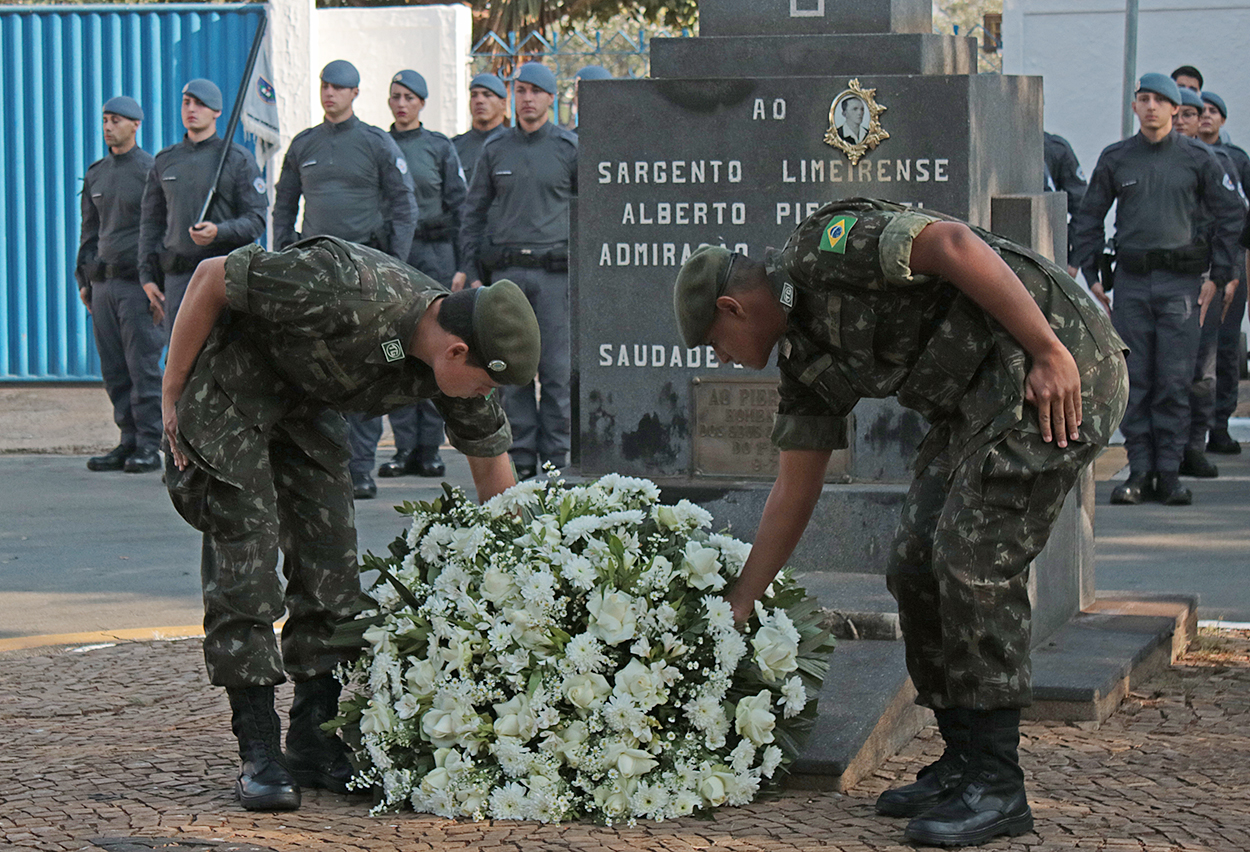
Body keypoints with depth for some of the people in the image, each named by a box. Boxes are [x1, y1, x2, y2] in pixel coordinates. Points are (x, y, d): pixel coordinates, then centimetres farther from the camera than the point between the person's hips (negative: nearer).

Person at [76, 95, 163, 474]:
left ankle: (149, 446, -5)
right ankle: (129, 442, 10)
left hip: (138, 283, -7)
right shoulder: (96, 174, 16)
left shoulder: (151, 170, -5)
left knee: (143, 365, -8)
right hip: (103, 283, 7)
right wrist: (83, 280, 17)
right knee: (114, 369, 5)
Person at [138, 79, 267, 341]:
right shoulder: (165, 161, 16)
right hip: (177, 277, 4)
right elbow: (151, 222, 19)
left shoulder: (238, 159, 3)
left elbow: (256, 220, -2)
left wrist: (219, 232, -20)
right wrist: (147, 275, 10)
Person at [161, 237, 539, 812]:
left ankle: (315, 741, 8)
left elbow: (492, 466, 1)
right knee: (244, 552, -13)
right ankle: (259, 753, -10)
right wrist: (172, 394, -18)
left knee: (331, 556, 0)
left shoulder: (458, 358, -14)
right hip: (227, 384, -7)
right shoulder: (349, 294, -37)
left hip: (305, 401, 7)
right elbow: (211, 277, -27)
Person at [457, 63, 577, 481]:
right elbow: (474, 211, 15)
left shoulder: (570, 148, 3)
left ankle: (554, 457, 2)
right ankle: (521, 457, 7)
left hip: (555, 269, -2)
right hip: (506, 269, 2)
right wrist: (469, 269, 7)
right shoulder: (495, 149, 11)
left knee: (557, 368, -3)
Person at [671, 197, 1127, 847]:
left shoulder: (822, 248, -11)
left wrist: (1050, 352, -24)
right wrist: (733, 611, 27)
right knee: (915, 565, 6)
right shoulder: (806, 358, 17)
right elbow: (794, 493, 23)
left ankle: (996, 787, -7)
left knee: (973, 559, -13)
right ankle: (963, 763, 14)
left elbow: (954, 244, -23)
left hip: (1057, 368, -10)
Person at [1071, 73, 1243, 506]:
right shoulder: (1114, 159, 8)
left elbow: (1227, 216, 7)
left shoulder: (1198, 159, 4)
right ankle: (1139, 471, 5)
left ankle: (1169, 472, 2)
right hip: (1131, 279, 2)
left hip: (1181, 280, -2)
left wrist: (1217, 276, 1)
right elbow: (1089, 218, 13)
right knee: (1133, 380, 0)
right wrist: (1092, 277, 6)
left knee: (1175, 380, -4)